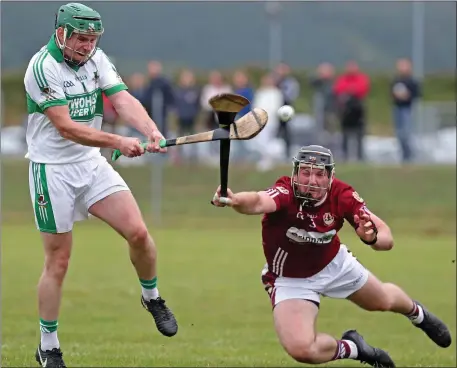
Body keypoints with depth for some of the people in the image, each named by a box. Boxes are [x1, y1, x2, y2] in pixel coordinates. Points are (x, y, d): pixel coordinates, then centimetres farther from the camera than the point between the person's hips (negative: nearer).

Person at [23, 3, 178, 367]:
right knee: (58, 261, -1)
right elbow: (66, 127, -24)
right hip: (53, 170, -5)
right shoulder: (42, 67, -18)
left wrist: (151, 129, -30)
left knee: (137, 231, -9)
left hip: (92, 164, 5)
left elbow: (123, 99, -11)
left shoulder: (97, 60, 2)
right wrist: (119, 142, -32)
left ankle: (152, 297, 18)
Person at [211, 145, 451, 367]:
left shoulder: (342, 195, -25)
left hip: (334, 264, 3)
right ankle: (351, 348, 11)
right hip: (291, 280, -3)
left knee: (383, 300, 26)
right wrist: (234, 200, -83)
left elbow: (387, 239, -29)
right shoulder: (285, 193, -36)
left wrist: (372, 237, -53)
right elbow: (258, 202, -60)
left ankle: (417, 313, 65)